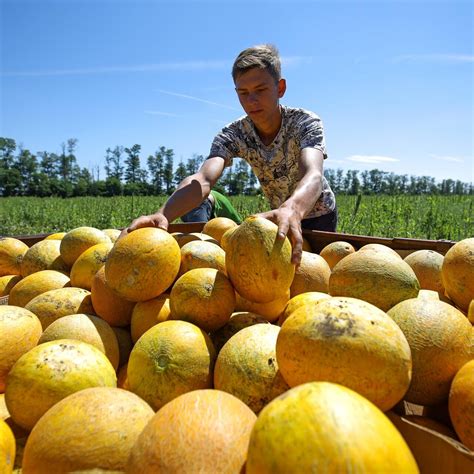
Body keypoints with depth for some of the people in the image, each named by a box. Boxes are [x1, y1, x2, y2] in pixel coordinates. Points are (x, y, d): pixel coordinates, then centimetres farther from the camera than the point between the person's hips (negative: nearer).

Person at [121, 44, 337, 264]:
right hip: (279, 216, 2)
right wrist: (162, 215, -58)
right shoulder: (232, 135, -20)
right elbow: (203, 179, -38)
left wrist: (291, 210, -69)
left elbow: (312, 175, -46)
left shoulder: (306, 122, -25)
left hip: (319, 215, -2)